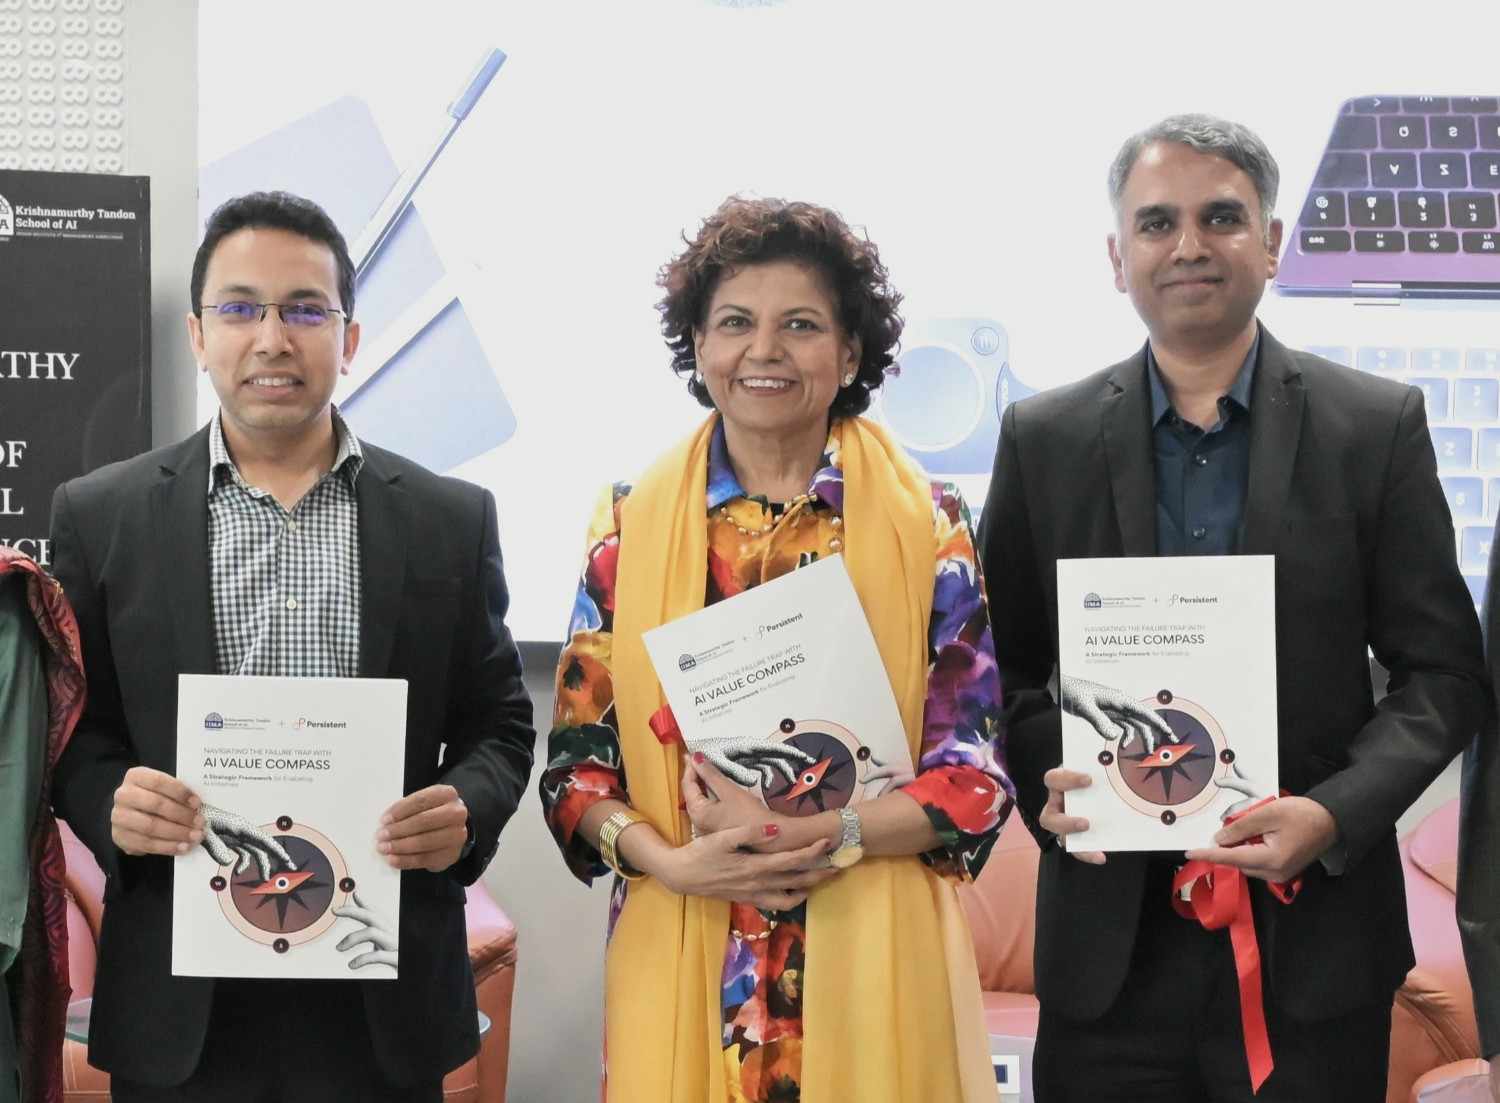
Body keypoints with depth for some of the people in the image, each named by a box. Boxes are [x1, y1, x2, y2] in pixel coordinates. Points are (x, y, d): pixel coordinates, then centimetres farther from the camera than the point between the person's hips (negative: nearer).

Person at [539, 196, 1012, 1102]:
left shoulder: (930, 524, -1)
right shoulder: (631, 524, 3)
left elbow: (977, 772, -2)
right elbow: (578, 756, 4)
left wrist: (822, 838, -16)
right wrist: (669, 858, -14)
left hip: (872, 962, -1)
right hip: (679, 961, 1)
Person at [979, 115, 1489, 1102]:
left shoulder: (1379, 426, 0)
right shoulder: (1044, 439, 3)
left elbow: (1444, 671, 0)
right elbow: (1006, 668, 7)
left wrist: (1336, 814, -14)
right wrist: (1045, 779, -12)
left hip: (1315, 937, 0)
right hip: (1110, 943, 1)